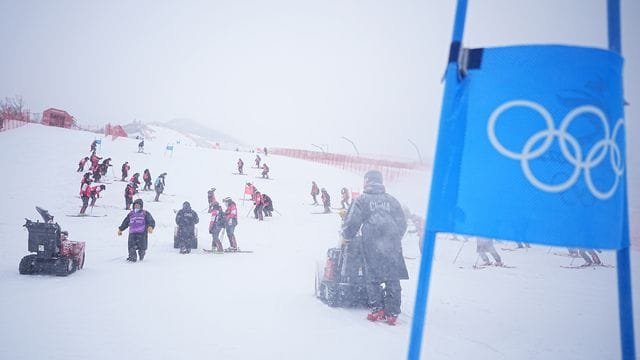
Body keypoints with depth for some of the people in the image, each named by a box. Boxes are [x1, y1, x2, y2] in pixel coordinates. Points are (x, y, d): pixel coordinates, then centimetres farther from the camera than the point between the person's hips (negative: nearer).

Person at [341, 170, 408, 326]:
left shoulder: (362, 200, 5)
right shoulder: (392, 200, 15)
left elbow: (352, 223, 1)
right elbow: (402, 223, 17)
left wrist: (347, 238, 20)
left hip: (372, 246, -3)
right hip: (393, 247, 3)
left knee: (372, 278, 5)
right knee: (393, 279, 5)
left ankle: (377, 310, -1)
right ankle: (392, 313, 4)